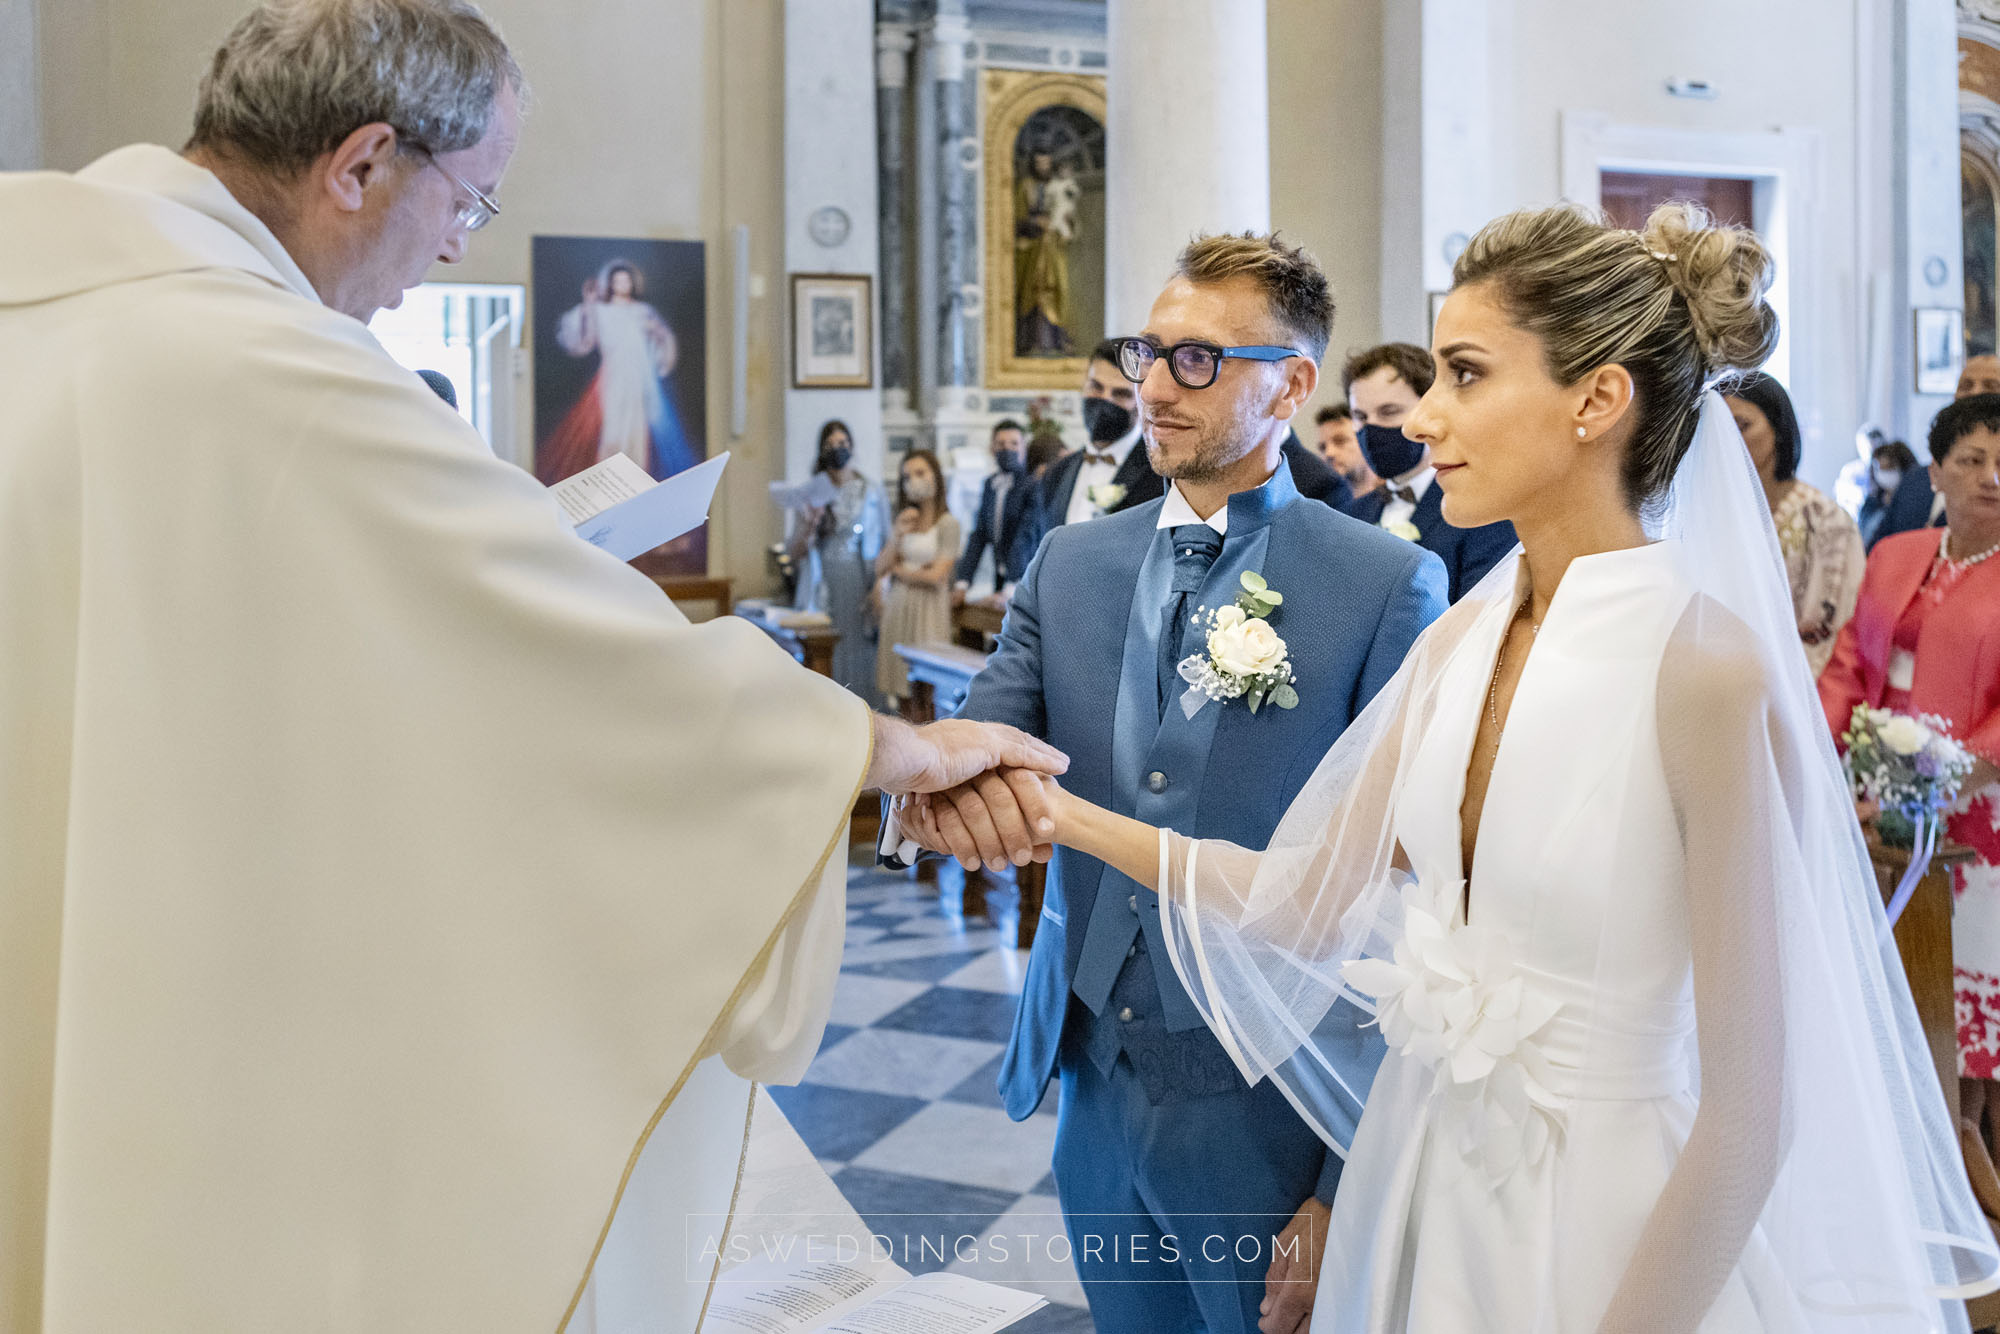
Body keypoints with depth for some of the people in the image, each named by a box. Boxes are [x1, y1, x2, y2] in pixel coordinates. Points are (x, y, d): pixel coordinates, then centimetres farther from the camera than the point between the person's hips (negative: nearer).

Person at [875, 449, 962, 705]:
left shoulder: (947, 523, -3)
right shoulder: (904, 520, 15)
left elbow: (937, 575, -10)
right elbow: (880, 568, 9)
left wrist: (898, 571, 4)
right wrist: (897, 536, -5)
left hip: (928, 607, -6)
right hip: (896, 607, 6)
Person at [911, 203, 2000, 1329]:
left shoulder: (1709, 669, -23)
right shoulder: (1460, 641, -2)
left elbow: (1751, 1107, -21)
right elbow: (1315, 896, 4)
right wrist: (1067, 816, -2)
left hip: (1608, 1203, -6)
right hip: (1428, 1178, 7)